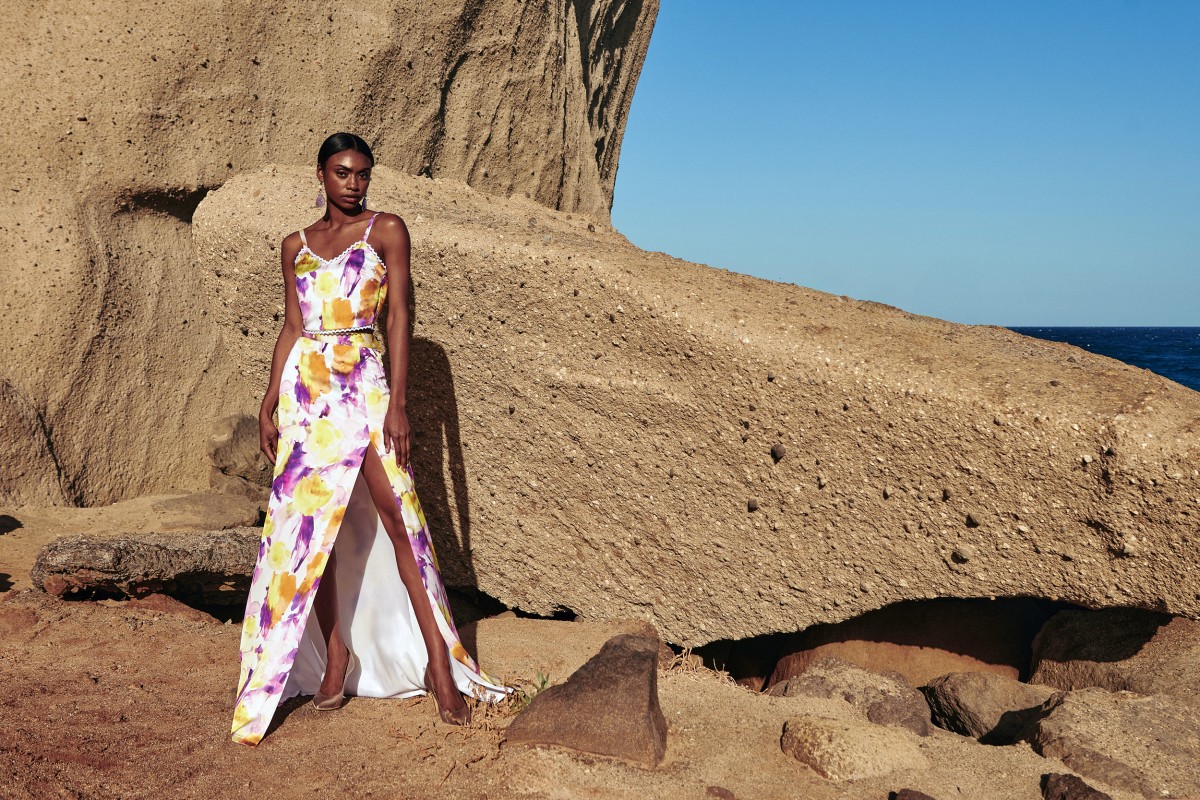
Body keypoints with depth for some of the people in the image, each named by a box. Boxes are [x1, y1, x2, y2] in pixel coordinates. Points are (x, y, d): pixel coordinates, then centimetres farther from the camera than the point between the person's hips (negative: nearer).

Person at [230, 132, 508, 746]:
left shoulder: (386, 231, 3)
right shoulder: (296, 246, 14)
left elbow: (399, 317, -3)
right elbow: (291, 330, 16)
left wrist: (396, 403, -12)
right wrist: (268, 405, 10)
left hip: (363, 385, -4)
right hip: (304, 390, 4)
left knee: (397, 517, -10)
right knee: (309, 526, 2)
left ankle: (438, 662, -7)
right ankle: (337, 656, 12)